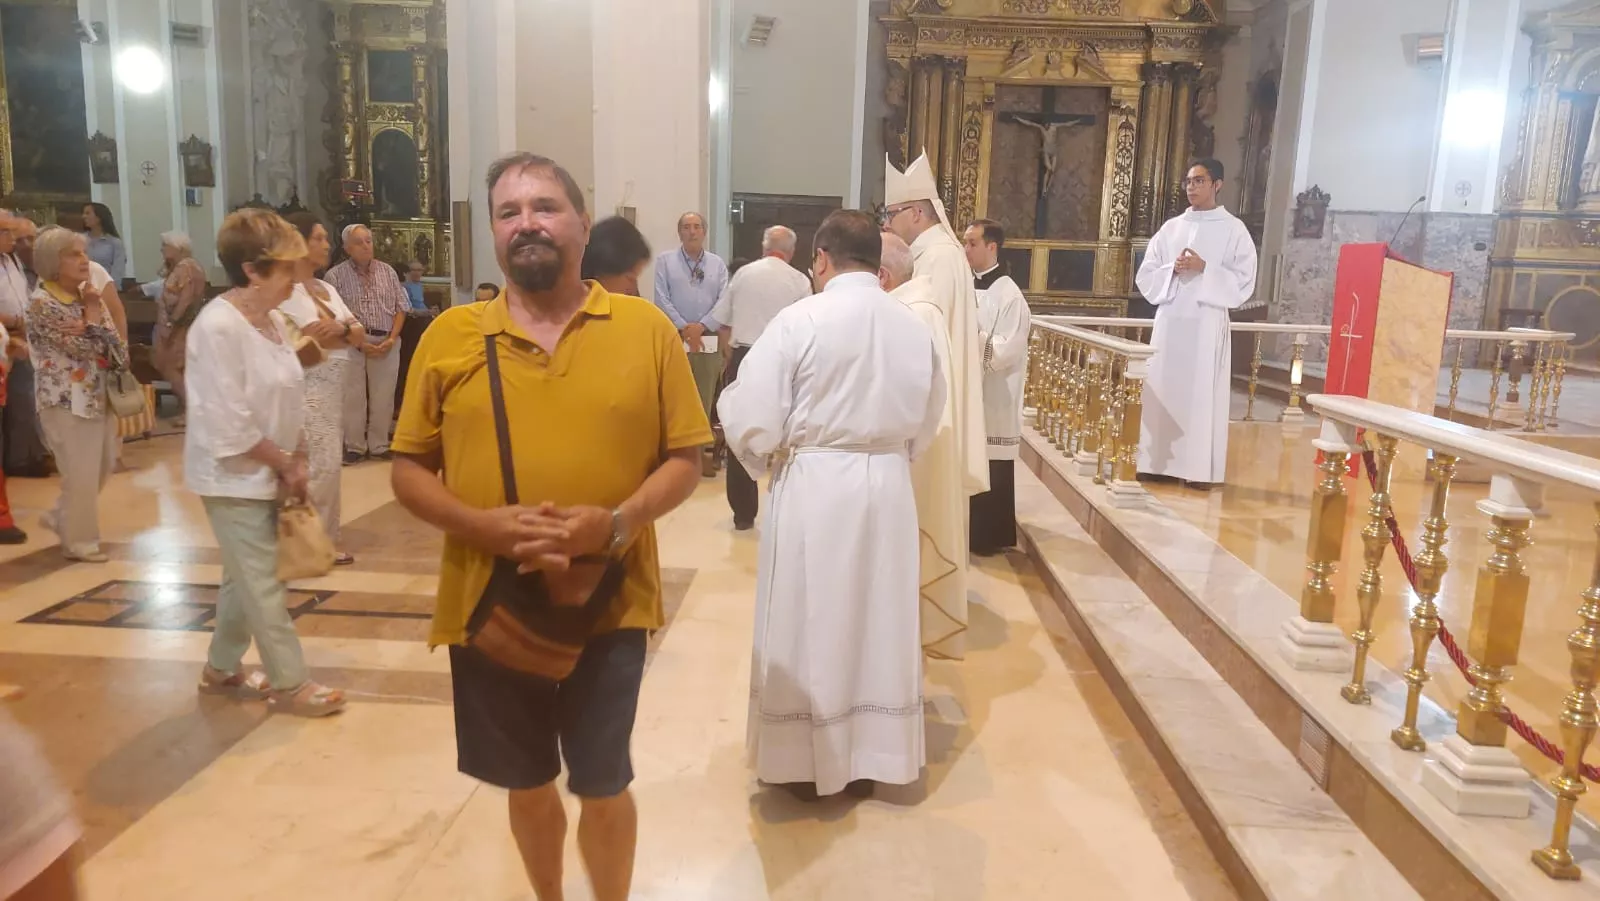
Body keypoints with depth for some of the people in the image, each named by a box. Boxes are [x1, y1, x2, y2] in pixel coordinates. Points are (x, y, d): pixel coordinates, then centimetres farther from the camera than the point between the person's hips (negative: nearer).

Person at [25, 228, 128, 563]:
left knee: (102, 466, 18)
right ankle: (78, 541, 16)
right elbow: (86, 349, -22)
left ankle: (62, 517, 38)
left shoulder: (87, 296, 6)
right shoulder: (42, 304, -15)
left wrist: (91, 319, -20)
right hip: (67, 400, -7)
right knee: (81, 474, 0)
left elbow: (118, 349, -3)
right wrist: (93, 310, -10)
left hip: (98, 395, 7)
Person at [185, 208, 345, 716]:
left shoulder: (275, 321, 4)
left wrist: (296, 462, 0)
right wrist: (285, 464, -14)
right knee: (262, 585, 1)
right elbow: (229, 425, -23)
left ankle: (221, 669, 35)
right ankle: (290, 685, 12)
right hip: (235, 478, -8)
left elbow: (290, 399, 9)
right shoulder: (218, 327, -21)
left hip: (268, 474, 8)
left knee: (244, 578, 19)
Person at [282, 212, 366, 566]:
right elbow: (316, 339, -19)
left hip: (334, 385, 8)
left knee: (327, 463, 10)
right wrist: (350, 331, -1)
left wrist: (341, 328, -14)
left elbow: (360, 335, 8)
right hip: (310, 387, -8)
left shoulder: (326, 288, 17)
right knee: (322, 464, -7)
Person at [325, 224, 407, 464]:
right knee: (353, 397, 1)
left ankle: (379, 445, 15)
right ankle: (354, 447, 10)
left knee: (383, 397, 5)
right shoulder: (336, 275, -1)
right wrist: (358, 342, -12)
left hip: (386, 342, 3)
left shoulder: (387, 271, 9)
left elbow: (400, 307, 9)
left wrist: (391, 339, -4)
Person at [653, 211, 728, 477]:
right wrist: (685, 328, -12)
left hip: (709, 340, 2)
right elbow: (662, 299, -4)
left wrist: (701, 326, -12)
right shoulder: (665, 260, 4)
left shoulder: (717, 264, 9)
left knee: (704, 399, 7)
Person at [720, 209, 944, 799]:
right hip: (889, 489, 5)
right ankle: (869, 759, 29)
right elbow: (926, 425, 9)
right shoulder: (914, 327, 1)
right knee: (877, 622, 15)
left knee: (809, 624, 10)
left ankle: (810, 761, 23)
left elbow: (754, 423, -14)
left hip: (814, 488, -4)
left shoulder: (799, 320, -13)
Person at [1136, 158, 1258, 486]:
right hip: (1169, 321, 4)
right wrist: (1173, 270, -8)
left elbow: (1244, 282, -4)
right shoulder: (1170, 228, 14)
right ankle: (1159, 462, 10)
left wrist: (1204, 269, -14)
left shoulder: (1234, 230, 3)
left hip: (1207, 324, -4)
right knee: (1162, 392, 3)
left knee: (1203, 395, -4)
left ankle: (1201, 468, 1)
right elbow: (1145, 276, 10)